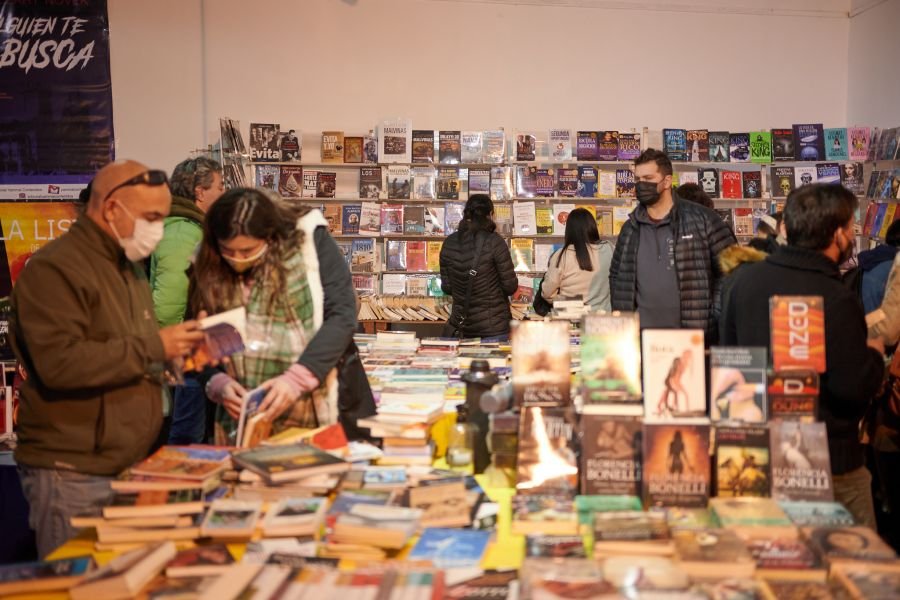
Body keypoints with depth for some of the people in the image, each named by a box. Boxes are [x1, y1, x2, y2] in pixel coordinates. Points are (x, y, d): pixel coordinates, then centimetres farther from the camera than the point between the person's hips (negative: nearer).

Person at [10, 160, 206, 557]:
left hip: (131, 466, 8)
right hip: (73, 475, -8)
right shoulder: (54, 269, -13)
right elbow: (59, 363, -25)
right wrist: (153, 347, -21)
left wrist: (175, 352, 9)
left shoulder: (128, 268, 16)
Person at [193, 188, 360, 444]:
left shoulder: (310, 240, -9)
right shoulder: (210, 269, 2)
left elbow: (342, 315, -14)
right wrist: (218, 383, -10)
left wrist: (297, 379, -23)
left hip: (315, 414, -3)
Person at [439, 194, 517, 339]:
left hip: (460, 323, 4)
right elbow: (510, 286, -9)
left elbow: (447, 288, 6)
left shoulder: (449, 243, 0)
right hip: (494, 327, -4)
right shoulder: (494, 242, -13)